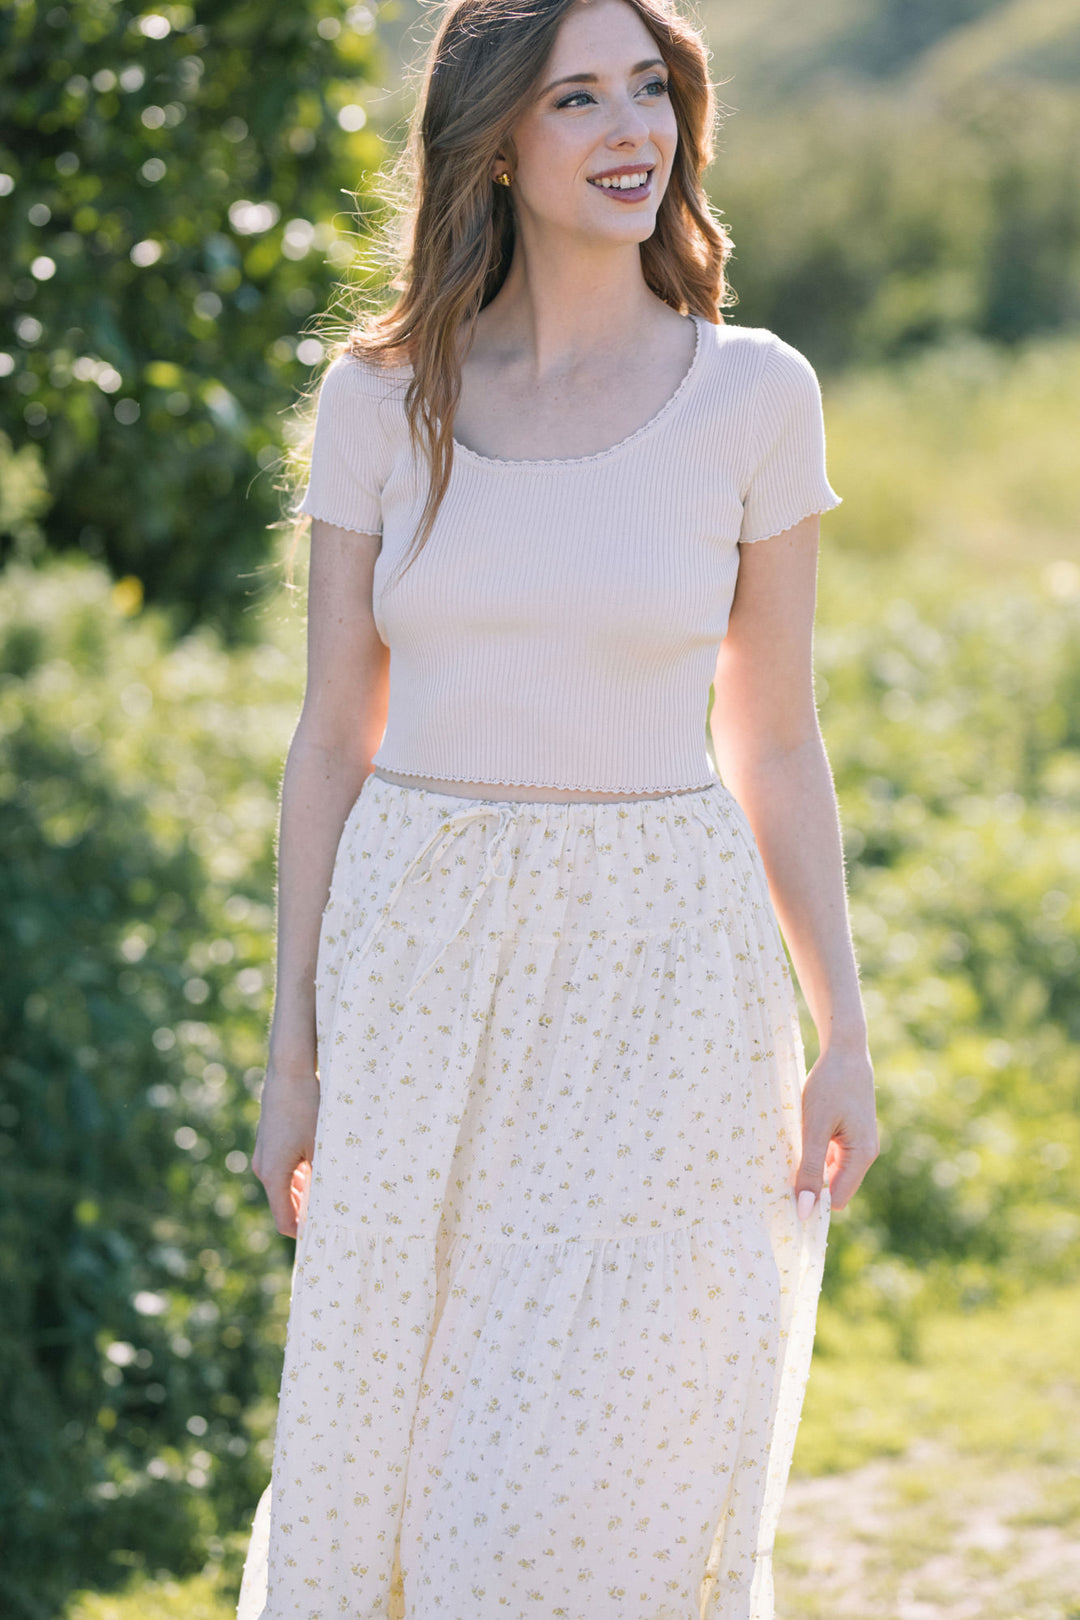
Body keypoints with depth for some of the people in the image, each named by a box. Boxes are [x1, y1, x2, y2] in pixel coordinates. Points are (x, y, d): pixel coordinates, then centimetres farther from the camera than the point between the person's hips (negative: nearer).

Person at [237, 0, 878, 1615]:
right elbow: (334, 736, 4)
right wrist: (293, 1049, 3)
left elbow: (773, 740, 4)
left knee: (613, 1490, -1)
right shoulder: (382, 398, 1)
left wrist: (846, 1038, 2)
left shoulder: (753, 394, -1)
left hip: (661, 974, -1)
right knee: (384, 1443, 10)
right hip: (424, 956, 2)